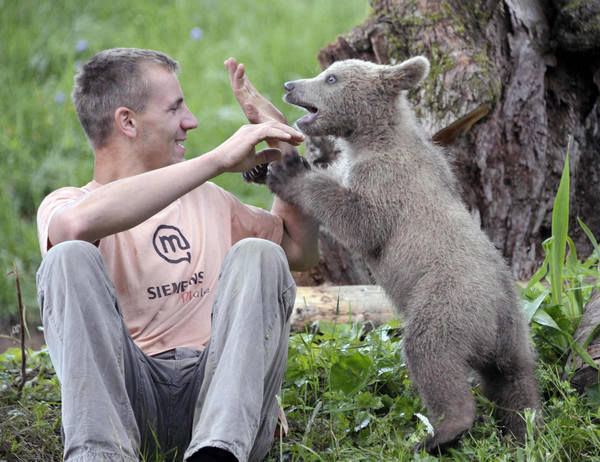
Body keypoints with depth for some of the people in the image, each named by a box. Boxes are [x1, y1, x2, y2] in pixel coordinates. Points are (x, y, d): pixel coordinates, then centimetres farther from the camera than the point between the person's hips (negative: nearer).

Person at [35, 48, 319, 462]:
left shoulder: (203, 199, 27)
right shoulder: (64, 203, 6)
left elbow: (300, 250, 33)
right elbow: (79, 223, -21)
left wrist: (283, 146, 22)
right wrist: (218, 160, -19)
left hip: (222, 394, 4)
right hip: (131, 398, -3)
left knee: (257, 256, -19)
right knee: (70, 257, -22)